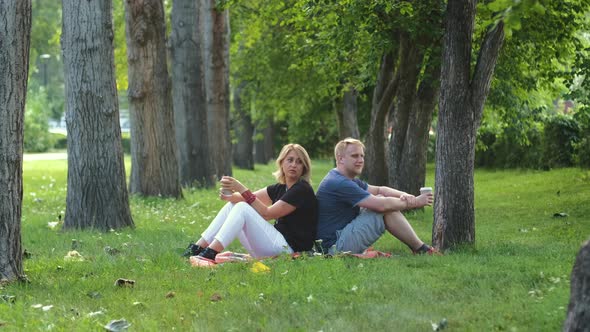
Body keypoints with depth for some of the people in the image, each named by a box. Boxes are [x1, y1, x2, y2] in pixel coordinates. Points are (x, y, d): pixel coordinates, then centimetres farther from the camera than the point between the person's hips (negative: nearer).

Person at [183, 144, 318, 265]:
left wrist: (242, 190, -17)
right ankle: (195, 249, -4)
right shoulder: (280, 188, 17)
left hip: (289, 248, -9)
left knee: (242, 208, -20)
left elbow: (267, 214, -14)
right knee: (231, 206, 6)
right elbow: (251, 199, 11)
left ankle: (210, 253, -31)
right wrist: (230, 196, -11)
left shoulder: (302, 190, -9)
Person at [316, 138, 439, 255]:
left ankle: (419, 247, 7)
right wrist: (415, 202, -9)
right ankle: (420, 249, -3)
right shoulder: (340, 184, -19)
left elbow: (379, 190, 16)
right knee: (385, 209, -12)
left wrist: (403, 195, -5)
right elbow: (382, 205, -21)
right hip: (335, 246, -11)